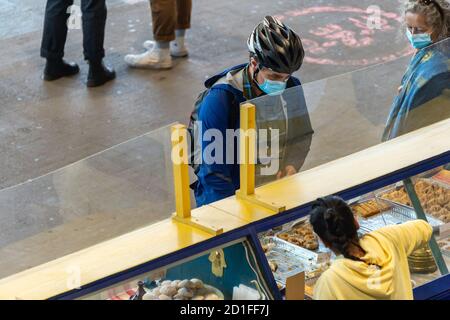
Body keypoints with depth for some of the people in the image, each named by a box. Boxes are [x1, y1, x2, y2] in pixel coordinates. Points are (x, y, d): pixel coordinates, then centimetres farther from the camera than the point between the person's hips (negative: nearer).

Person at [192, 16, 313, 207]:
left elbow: (302, 136, 13)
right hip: (225, 195, -4)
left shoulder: (291, 88, -3)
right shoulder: (220, 100, -20)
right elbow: (215, 171, -18)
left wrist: (292, 164, -8)